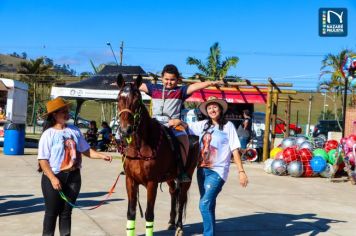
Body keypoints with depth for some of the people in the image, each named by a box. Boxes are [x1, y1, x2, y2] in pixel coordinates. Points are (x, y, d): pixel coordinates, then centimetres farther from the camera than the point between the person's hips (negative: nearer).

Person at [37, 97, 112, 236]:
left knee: (66, 211, 12)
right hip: (54, 177, -4)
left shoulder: (74, 131, 4)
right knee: (52, 212, 5)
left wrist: (101, 156, -4)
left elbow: (85, 150, 10)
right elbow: (43, 160, -12)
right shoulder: (48, 134, -9)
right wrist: (53, 178, -20)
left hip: (73, 177, 4)